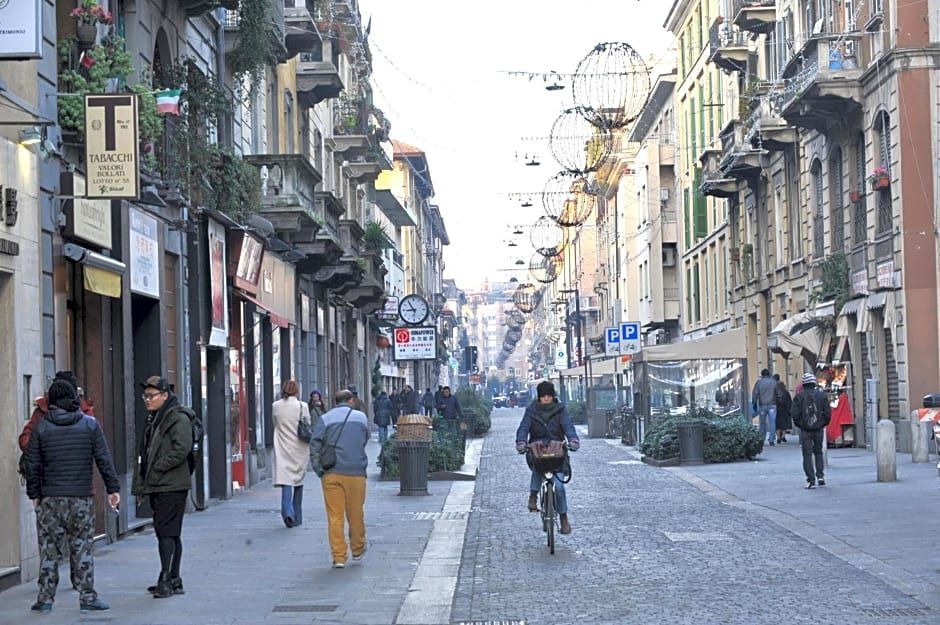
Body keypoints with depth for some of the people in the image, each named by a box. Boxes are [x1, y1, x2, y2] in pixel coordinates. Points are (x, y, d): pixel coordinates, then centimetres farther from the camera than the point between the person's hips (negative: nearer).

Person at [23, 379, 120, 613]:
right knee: (82, 548, 5)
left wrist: (33, 493, 12)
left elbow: (32, 464, 2)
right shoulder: (90, 424, 1)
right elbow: (104, 460, 0)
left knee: (49, 549, 7)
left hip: (50, 499, 0)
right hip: (82, 498, 0)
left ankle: (46, 598, 9)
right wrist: (113, 488, 5)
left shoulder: (40, 427, 0)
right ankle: (87, 597, 3)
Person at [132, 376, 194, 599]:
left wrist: (157, 468, -16)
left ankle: (167, 580, -12)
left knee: (166, 532, -12)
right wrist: (141, 483, 17)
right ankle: (173, 580, 17)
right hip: (157, 486, 9)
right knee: (169, 532, 12)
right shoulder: (154, 418, 19)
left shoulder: (178, 418, -11)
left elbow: (182, 449, -22)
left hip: (171, 486, -9)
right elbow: (144, 453, 24)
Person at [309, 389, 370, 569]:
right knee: (356, 514, 13)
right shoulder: (361, 417, 7)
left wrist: (319, 470, 0)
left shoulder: (326, 419, 3)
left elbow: (314, 445, -3)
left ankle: (339, 557, 1)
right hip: (356, 473, 0)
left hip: (332, 473, 0)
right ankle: (358, 551, 28)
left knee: (335, 516, 2)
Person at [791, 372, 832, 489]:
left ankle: (811, 480, -3)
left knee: (807, 455, 2)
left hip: (805, 430, -2)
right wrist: (823, 424, 13)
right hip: (819, 429, 2)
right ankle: (820, 475, 7)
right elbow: (828, 413, -2)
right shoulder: (822, 395, -1)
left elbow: (794, 414, -9)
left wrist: (799, 424, 7)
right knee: (818, 452, 19)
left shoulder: (799, 397, -6)